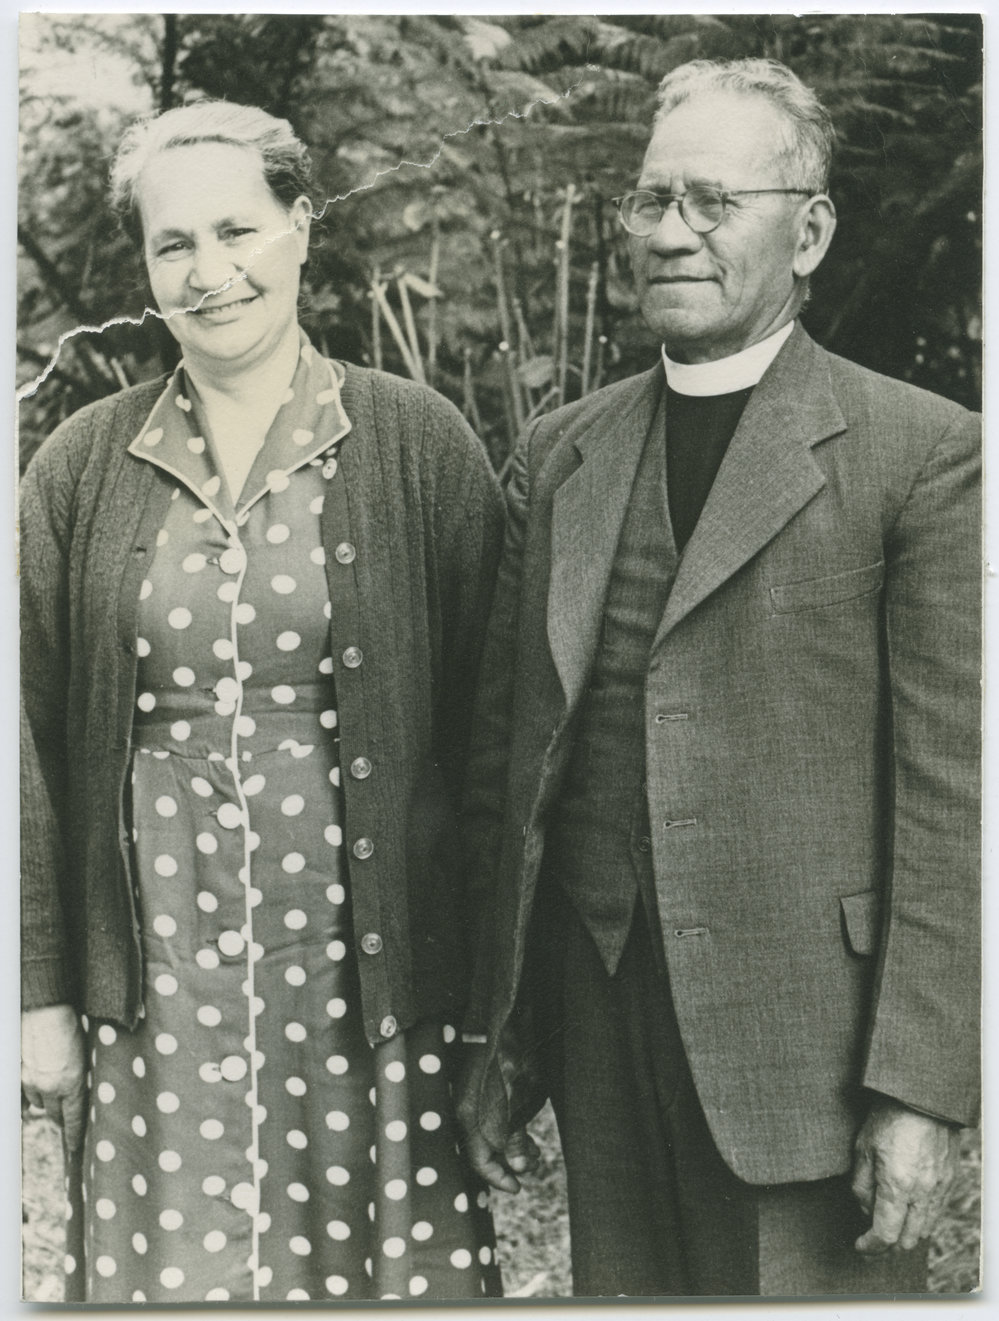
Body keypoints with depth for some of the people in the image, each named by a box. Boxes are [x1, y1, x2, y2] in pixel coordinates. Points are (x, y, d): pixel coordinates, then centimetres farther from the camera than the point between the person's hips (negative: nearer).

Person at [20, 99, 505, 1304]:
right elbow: (36, 741, 6)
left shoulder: (417, 444, 0)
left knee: (387, 1263, 4)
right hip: (160, 988, 2)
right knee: (176, 1264, 6)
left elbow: (488, 719, 0)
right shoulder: (83, 468, 5)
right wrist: (42, 994, 4)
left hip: (370, 975, -1)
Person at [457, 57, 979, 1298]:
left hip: (802, 1038, -4)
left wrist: (920, 1088, -12)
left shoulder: (922, 453, -5)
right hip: (595, 1013, 4)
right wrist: (493, 1030, 9)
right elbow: (503, 756, 11)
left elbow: (950, 794, -8)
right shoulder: (559, 452, 11)